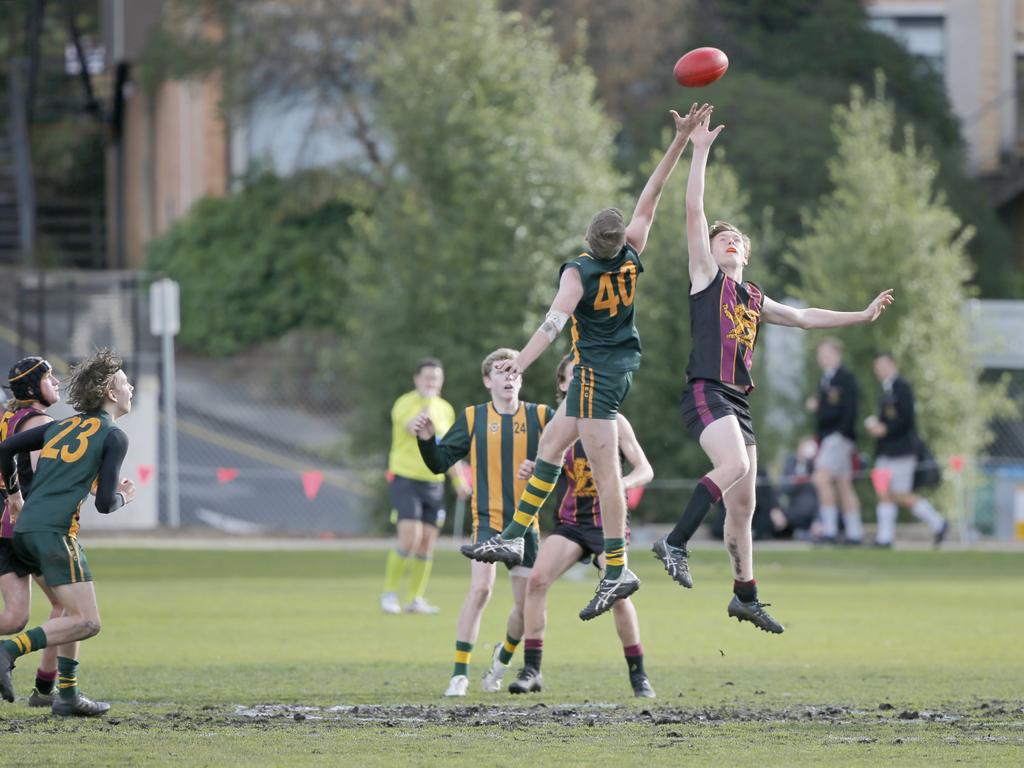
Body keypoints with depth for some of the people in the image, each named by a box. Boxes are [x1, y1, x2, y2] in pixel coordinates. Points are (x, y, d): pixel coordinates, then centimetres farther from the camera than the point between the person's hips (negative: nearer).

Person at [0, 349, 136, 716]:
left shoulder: (63, 426, 22)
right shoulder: (114, 437, 1)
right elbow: (104, 503, -6)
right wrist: (122, 498, 17)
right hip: (54, 531, -8)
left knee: (75, 610, 20)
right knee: (86, 622, -10)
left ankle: (67, 694, 14)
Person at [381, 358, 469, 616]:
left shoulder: (445, 409, 12)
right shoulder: (405, 404, -7)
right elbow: (415, 429, -29)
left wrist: (459, 481, 14)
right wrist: (428, 401, -33)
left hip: (434, 483, 6)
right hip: (405, 479, -6)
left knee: (427, 542, 2)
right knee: (410, 537, -17)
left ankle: (416, 598, 11)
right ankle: (389, 593, -3)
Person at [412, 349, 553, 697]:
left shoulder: (539, 417, 3)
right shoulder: (473, 418, 3)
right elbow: (440, 462, 3)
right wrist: (427, 440, -15)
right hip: (487, 519, -2)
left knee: (526, 602, 4)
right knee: (480, 589, -20)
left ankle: (504, 656, 35)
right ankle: (460, 674, -15)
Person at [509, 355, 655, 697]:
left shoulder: (613, 421, 0)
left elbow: (645, 470, -1)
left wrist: (622, 483, -23)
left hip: (607, 521, -2)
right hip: (569, 522, 2)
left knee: (618, 595, -14)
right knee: (537, 579, -20)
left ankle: (638, 675, 5)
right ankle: (531, 669, -15)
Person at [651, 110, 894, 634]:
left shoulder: (753, 299, 23)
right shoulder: (705, 277, 6)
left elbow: (803, 317, 33)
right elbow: (694, 211, -1)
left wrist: (862, 316, 32)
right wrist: (700, 152, -3)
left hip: (737, 402, 7)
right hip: (706, 392, -7)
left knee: (742, 502, 10)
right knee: (735, 464, -33)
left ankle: (745, 597, 18)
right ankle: (675, 543, -33)